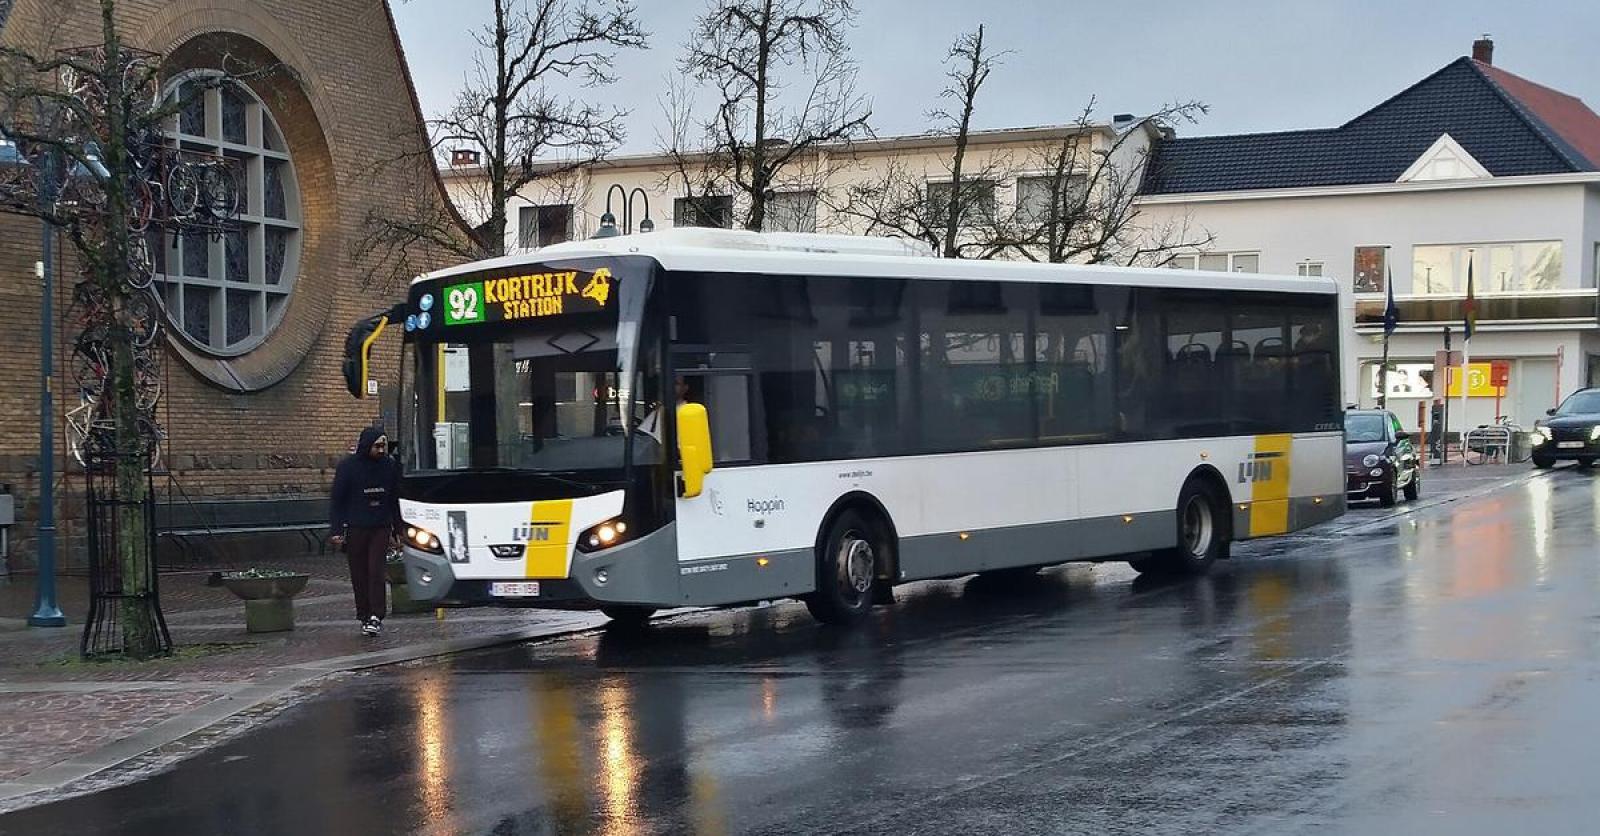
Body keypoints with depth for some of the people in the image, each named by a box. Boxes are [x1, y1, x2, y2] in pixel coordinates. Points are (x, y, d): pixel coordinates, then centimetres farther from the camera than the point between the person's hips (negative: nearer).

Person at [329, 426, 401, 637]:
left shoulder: (390, 465, 3)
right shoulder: (348, 466, -4)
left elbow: (395, 499, 13)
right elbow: (336, 499, -2)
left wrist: (397, 530, 13)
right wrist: (337, 530, -8)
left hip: (381, 527, 1)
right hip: (355, 529, -1)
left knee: (376, 571, -9)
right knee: (359, 576, 3)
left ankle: (376, 617, -9)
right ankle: (365, 617, 11)